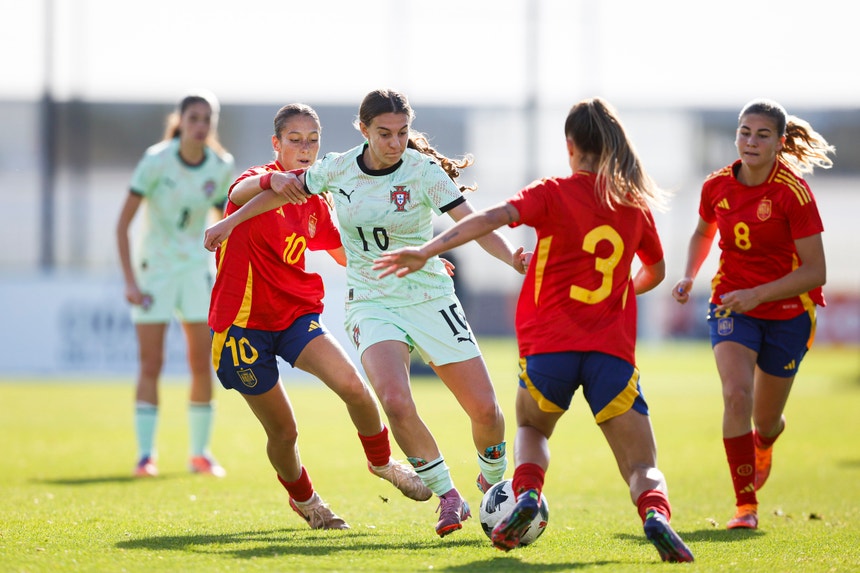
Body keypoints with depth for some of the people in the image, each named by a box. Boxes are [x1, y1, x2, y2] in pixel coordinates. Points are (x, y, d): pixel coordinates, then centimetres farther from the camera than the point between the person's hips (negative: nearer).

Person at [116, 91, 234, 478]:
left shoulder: (221, 167, -4)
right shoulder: (156, 161, -15)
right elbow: (123, 223, -13)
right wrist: (130, 281, -18)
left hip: (196, 268, 3)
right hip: (153, 268, -3)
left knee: (202, 364, 0)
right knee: (151, 364, -8)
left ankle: (200, 452, 11)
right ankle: (145, 455, -4)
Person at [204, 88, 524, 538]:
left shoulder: (424, 172, -10)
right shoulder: (337, 169, -2)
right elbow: (287, 190, 17)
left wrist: (513, 259, -37)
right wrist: (231, 221, 20)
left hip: (430, 299, 0)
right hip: (371, 303, 1)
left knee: (485, 409, -6)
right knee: (395, 402, -27)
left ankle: (493, 482, 27)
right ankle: (447, 496, -7)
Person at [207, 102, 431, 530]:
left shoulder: (314, 202, 9)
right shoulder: (261, 180, -11)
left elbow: (346, 254, 23)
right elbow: (239, 193, -38)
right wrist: (270, 181, -63)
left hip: (297, 315, 4)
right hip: (243, 321, -4)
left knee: (352, 385, -20)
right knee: (283, 432, 1)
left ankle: (382, 463, 7)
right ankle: (302, 499, 32)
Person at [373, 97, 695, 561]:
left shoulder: (554, 193, 1)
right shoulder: (636, 203, 12)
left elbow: (493, 218, -16)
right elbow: (655, 272, 29)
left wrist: (426, 251, -23)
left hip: (549, 345, -1)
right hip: (612, 349, 1)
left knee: (532, 429, 29)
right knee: (642, 467, 5)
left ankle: (527, 492, -2)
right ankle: (655, 512, -30)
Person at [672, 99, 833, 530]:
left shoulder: (794, 193, -20)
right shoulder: (717, 186, -6)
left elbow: (815, 271, -19)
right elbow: (703, 233, 17)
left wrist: (757, 294, -29)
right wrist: (689, 277, -1)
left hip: (787, 312, -2)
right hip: (732, 305, 2)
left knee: (765, 419, 12)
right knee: (736, 394, -23)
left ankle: (763, 446, 52)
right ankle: (745, 505, -16)